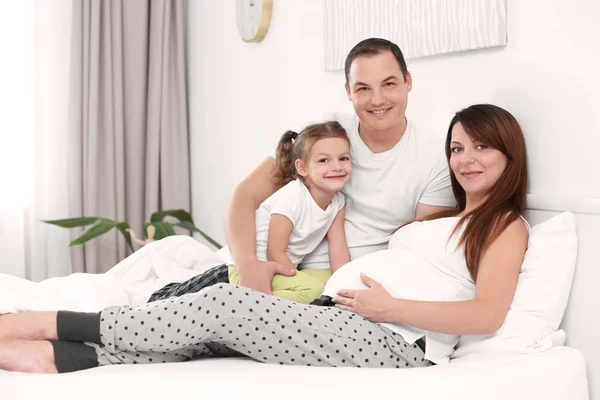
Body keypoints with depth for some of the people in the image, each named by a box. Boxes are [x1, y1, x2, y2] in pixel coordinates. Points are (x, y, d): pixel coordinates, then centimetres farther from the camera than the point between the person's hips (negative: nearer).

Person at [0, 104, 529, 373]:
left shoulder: (505, 224, 5)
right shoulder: (443, 218, 30)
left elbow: (486, 315, -13)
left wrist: (388, 306, -15)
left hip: (396, 345, -8)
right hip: (357, 331, 8)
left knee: (226, 304, -18)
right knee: (216, 330, -12)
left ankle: (54, 324, -10)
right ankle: (55, 355, -15)